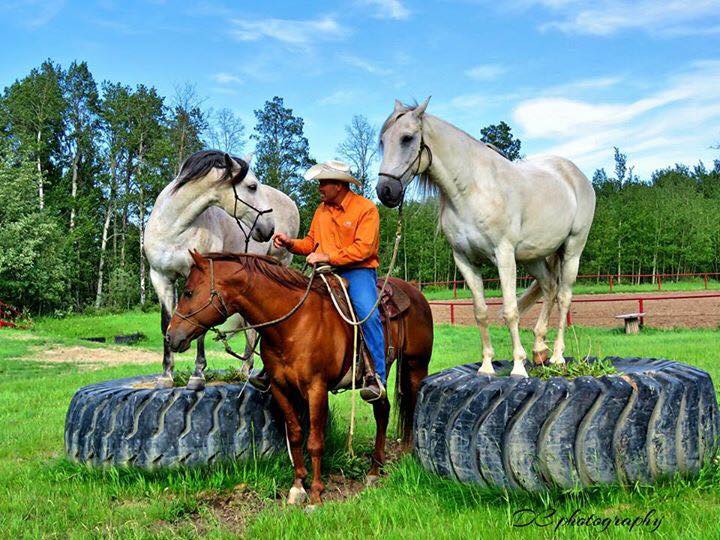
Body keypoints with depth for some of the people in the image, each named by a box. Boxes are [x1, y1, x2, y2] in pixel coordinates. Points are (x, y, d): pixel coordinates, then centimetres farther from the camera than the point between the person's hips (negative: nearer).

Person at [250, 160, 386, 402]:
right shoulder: (322, 209, 14)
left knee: (367, 312, -30)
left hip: (358, 271, -6)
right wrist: (290, 243, -3)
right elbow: (310, 243, 17)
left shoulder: (366, 209, -7)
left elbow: (363, 249, -16)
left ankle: (377, 377, -26)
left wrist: (328, 257, -20)